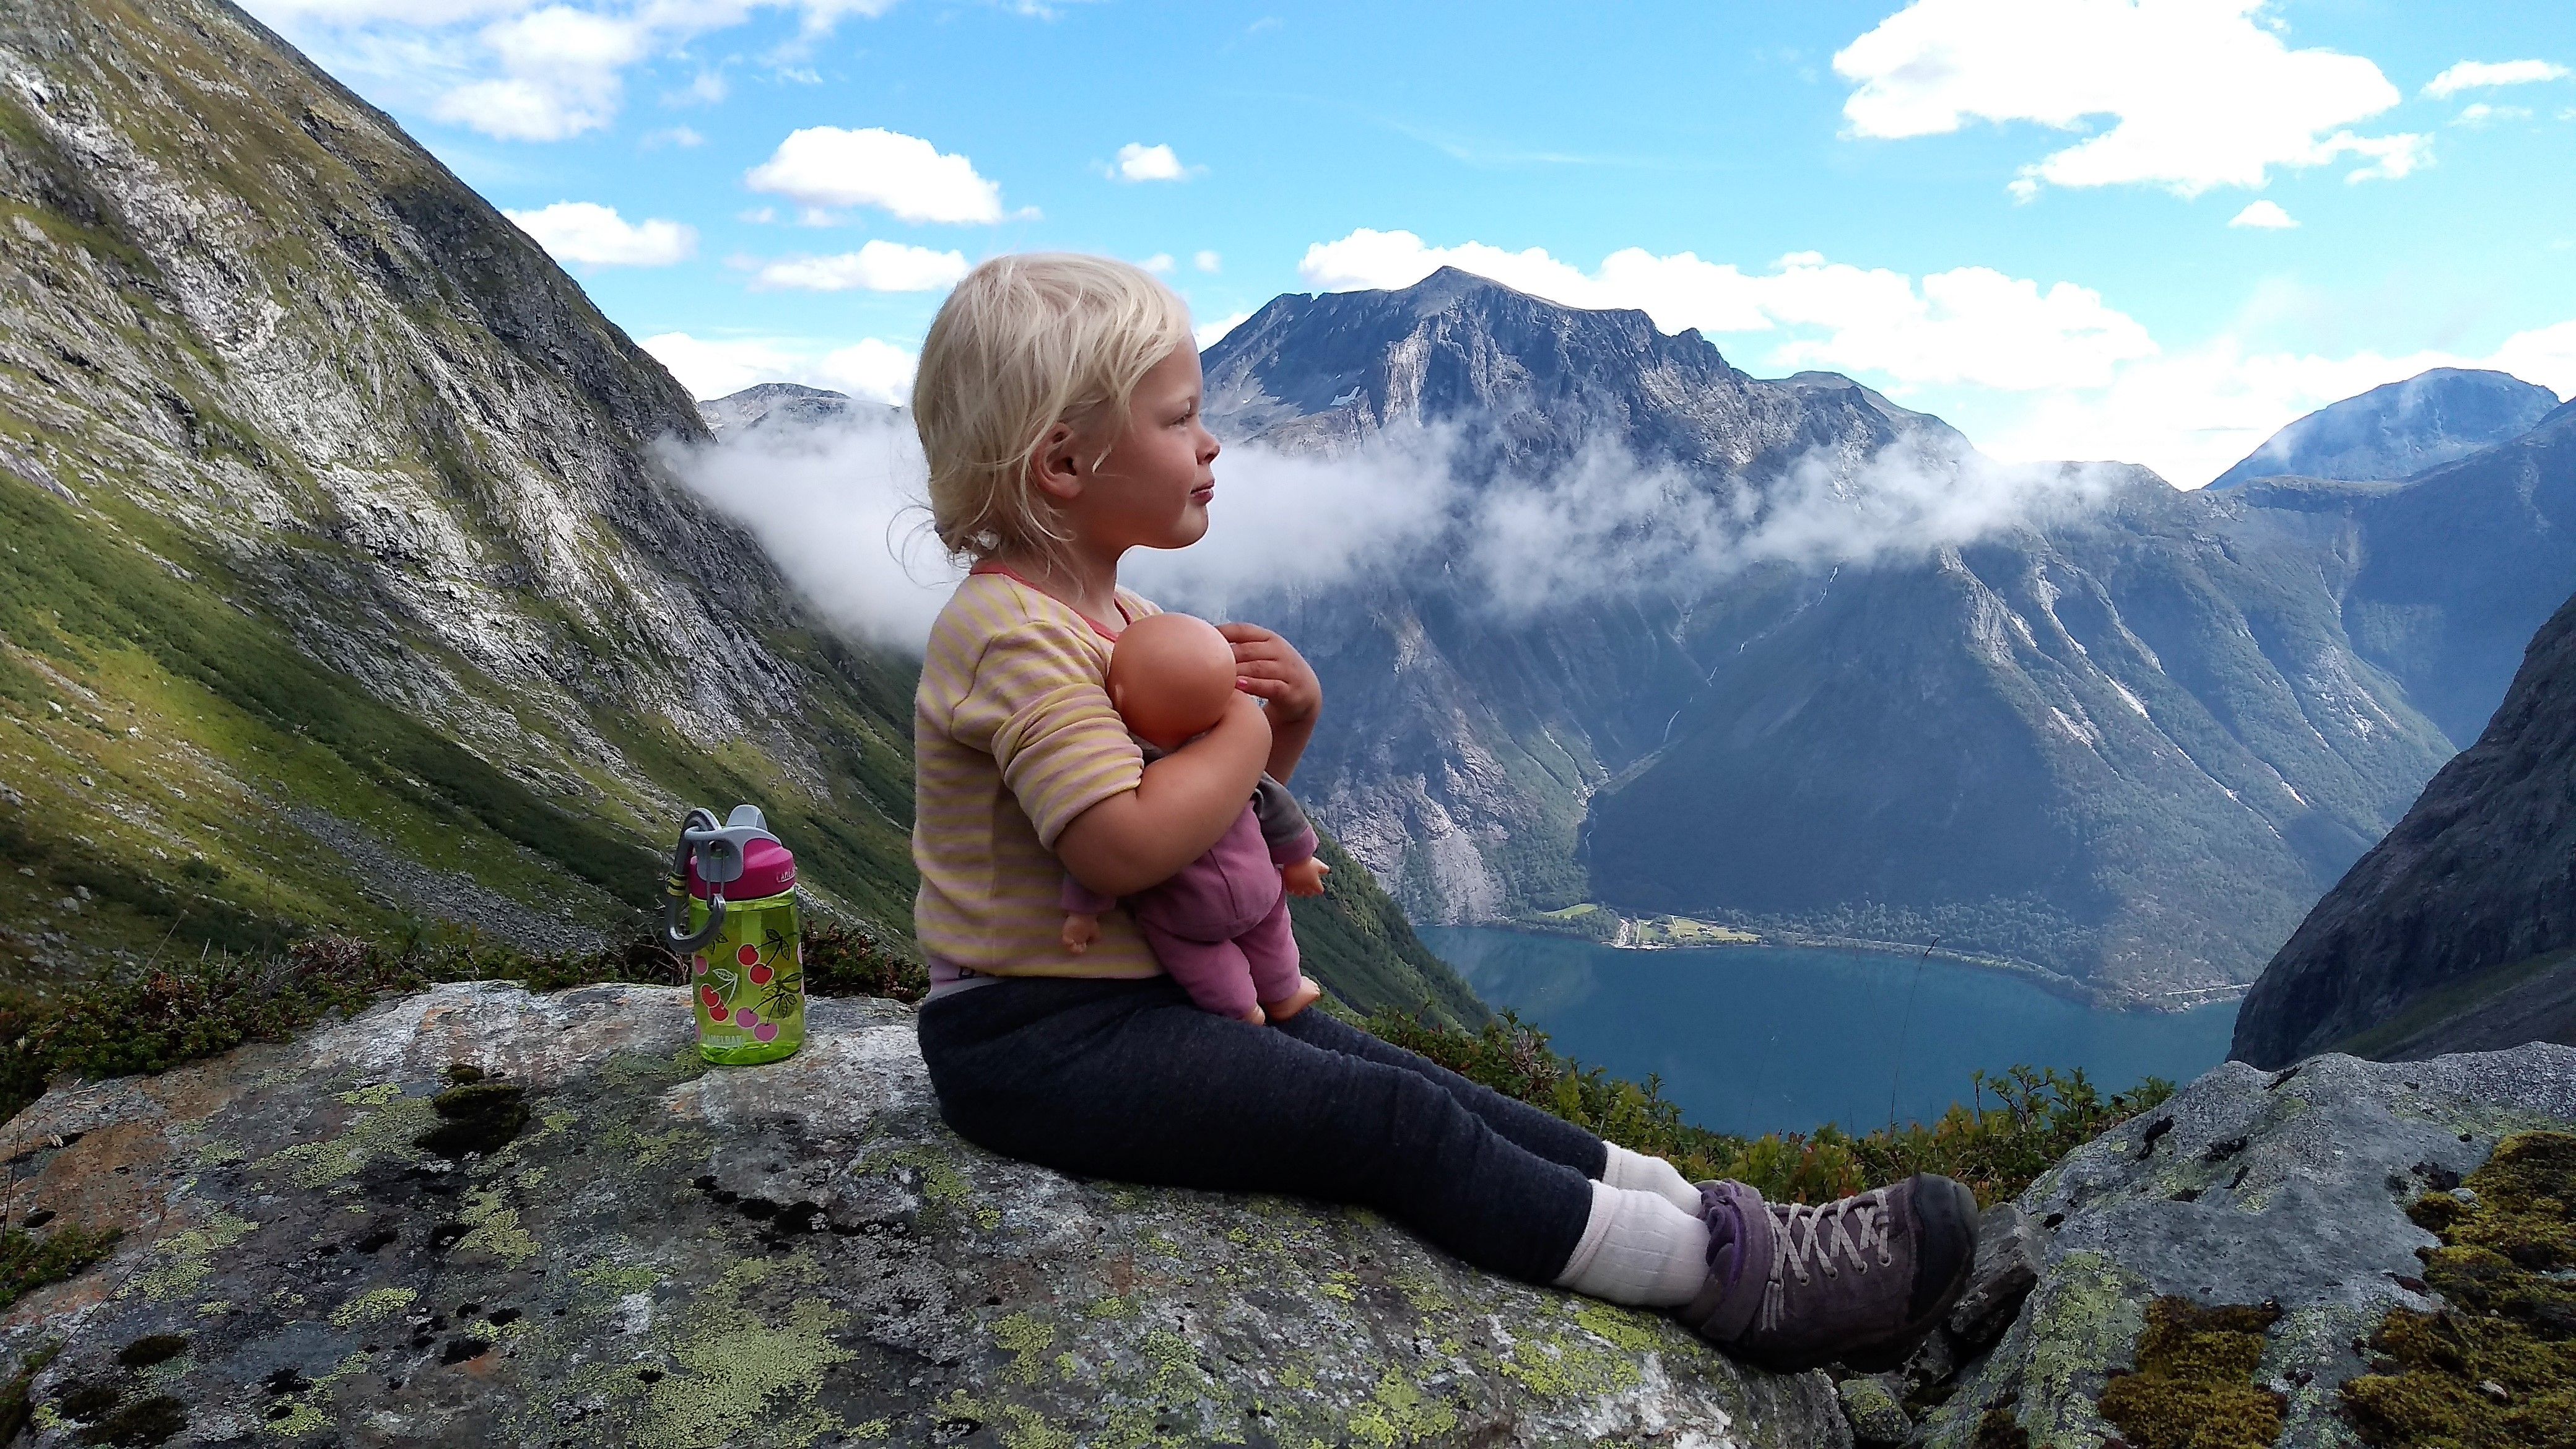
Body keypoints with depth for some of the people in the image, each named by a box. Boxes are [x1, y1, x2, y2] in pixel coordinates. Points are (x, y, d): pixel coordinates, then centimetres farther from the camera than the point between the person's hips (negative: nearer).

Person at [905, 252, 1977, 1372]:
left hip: (1143, 995, 10)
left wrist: (1289, 717, -2)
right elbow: (1126, 842, -32)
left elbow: (1211, 789, 18)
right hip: (1037, 1037, -10)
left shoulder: (1110, 614, 13)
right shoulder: (1014, 631, -20)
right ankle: (1734, 1274, -12)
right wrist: (1243, 730, -16)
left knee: (1405, 1084, 2)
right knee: (1392, 1124, -15)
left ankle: (1690, 1203, 6)